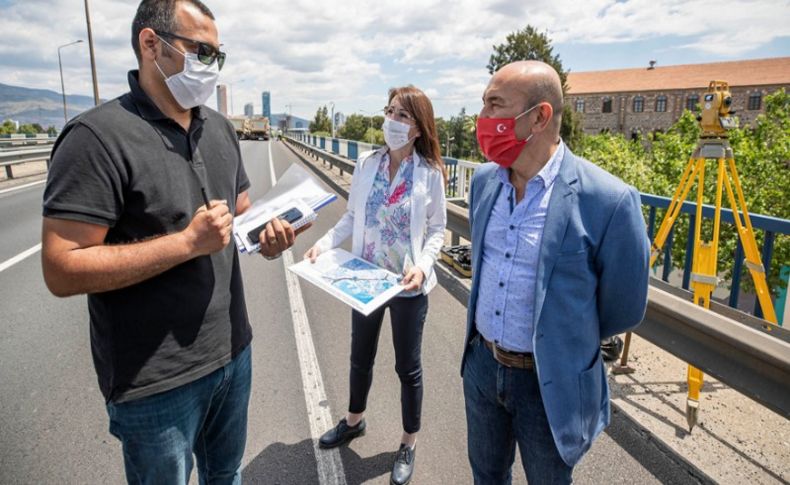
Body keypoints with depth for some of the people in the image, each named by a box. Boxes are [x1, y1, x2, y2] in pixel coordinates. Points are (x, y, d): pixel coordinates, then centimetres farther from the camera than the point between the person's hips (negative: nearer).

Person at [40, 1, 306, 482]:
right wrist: (187, 243, -27)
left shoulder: (220, 128, 5)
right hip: (156, 381, -6)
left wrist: (266, 235, -9)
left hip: (232, 350, 6)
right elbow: (62, 270, -21)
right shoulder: (99, 136, -18)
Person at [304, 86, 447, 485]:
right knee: (360, 356, 22)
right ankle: (353, 421, 49)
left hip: (408, 285, -3)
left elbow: (437, 229, -6)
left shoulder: (430, 173, -12)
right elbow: (352, 217, 3)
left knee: (407, 366, 13)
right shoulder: (366, 163, -4)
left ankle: (408, 445, 36)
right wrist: (324, 243, -12)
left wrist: (422, 266, -22)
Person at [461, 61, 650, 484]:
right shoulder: (484, 180, -3)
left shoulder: (608, 200, -24)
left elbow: (623, 310, -11)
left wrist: (564, 343, 4)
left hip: (550, 383, -5)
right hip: (481, 365, 5)